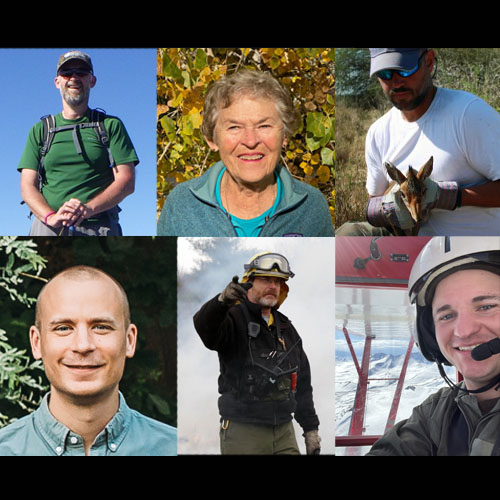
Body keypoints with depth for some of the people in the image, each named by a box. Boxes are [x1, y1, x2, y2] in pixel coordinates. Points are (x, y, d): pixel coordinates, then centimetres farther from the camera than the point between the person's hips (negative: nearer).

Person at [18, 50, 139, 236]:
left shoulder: (111, 125, 15)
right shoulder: (40, 130, 20)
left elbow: (127, 181, 4)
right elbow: (27, 186, 10)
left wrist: (88, 208, -12)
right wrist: (50, 216, -11)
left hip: (99, 226, -1)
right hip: (48, 227, 1)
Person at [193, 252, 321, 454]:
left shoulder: (287, 329, 13)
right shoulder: (234, 320, -7)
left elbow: (302, 384, 19)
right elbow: (205, 327, -32)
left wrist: (311, 428, 16)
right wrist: (222, 301, -52)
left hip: (284, 432, 6)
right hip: (242, 433, -5)